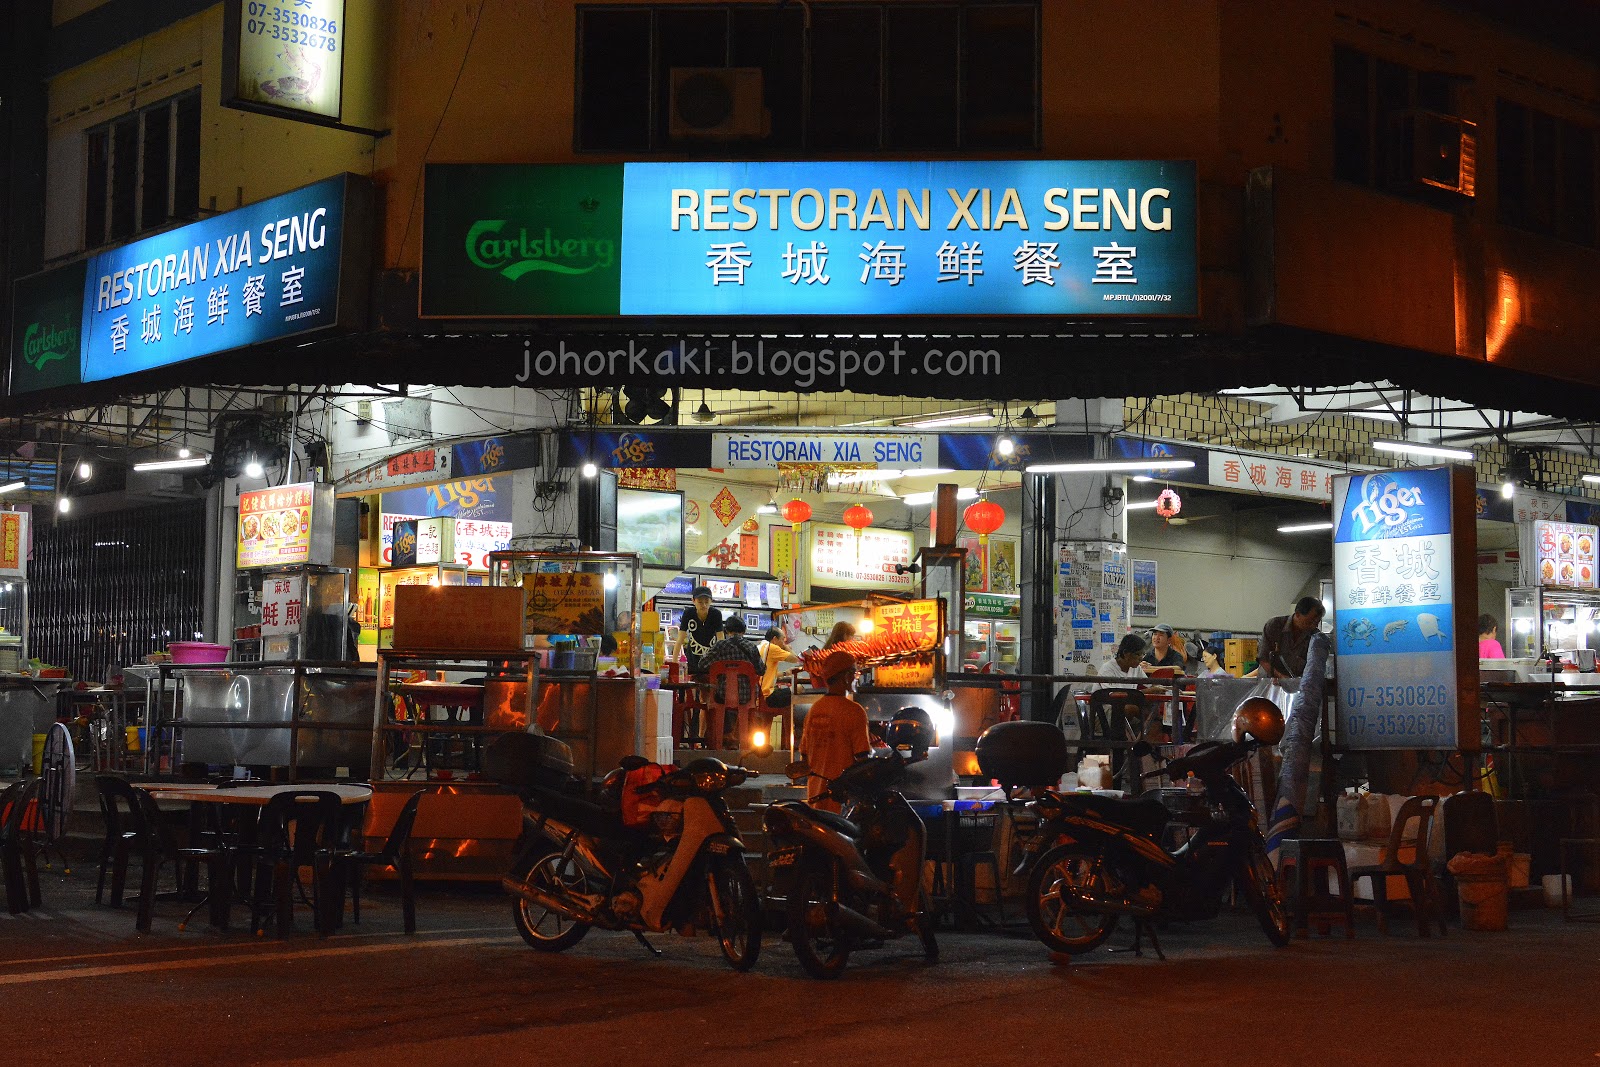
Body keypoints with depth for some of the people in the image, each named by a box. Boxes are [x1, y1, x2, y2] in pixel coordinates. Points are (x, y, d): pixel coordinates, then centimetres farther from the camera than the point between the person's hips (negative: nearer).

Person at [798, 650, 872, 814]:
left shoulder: (814, 709, 8)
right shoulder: (854, 711, -13)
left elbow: (804, 752, 13)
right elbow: (862, 756, -15)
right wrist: (872, 747, 4)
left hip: (816, 790, 7)